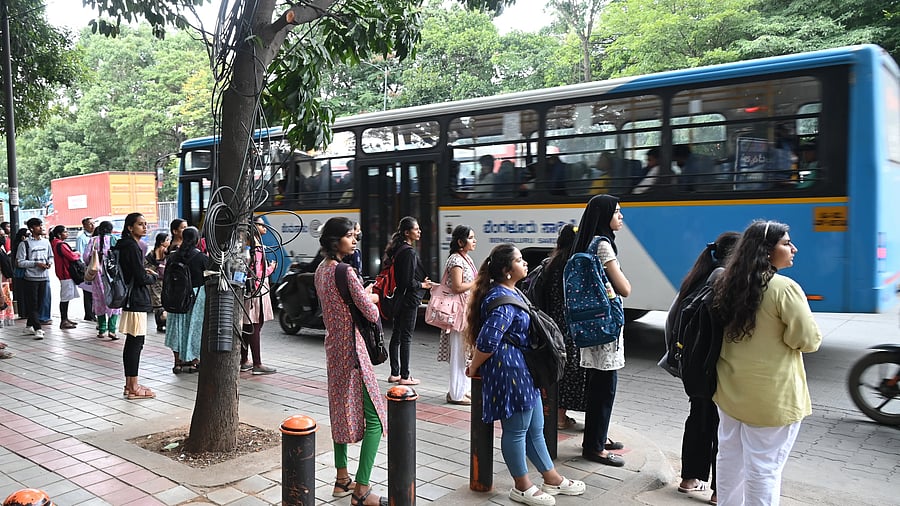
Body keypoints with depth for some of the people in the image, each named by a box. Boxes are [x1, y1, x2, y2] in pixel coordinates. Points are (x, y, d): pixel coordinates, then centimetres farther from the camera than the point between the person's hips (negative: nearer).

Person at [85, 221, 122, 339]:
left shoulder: (93, 240, 1)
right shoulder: (113, 239, -5)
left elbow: (85, 256, -2)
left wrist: (91, 265, 17)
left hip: (97, 272, 2)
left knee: (100, 300, 11)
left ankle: (102, 330, 15)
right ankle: (112, 329, -10)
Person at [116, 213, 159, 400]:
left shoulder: (125, 246, 15)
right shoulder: (132, 247, -16)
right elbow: (141, 278, -18)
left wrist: (144, 272, 9)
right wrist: (153, 276, 0)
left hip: (130, 299, 10)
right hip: (136, 301, -10)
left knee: (131, 343, 14)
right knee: (136, 343, -6)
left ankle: (129, 384, 22)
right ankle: (134, 388, -1)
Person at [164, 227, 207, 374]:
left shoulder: (173, 256, 0)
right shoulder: (202, 257, -12)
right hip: (197, 295, -3)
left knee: (178, 326, 11)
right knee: (194, 325, 8)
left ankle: (178, 362, 15)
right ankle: (193, 361, 13)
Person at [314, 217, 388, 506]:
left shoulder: (321, 270, 8)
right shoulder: (344, 272, -20)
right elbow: (371, 313, -19)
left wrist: (364, 296, 6)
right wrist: (371, 299, 2)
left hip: (333, 346, 10)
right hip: (351, 348, -10)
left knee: (341, 410, 18)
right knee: (374, 418, -4)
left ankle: (342, 480, 28)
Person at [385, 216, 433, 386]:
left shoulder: (397, 249, 11)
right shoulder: (409, 252, -18)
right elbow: (408, 282, -21)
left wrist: (422, 280, 14)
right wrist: (423, 285, -5)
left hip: (398, 299, 9)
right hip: (409, 299, -9)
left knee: (396, 335, 13)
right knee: (406, 337, -1)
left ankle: (394, 373, 23)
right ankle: (404, 376, 7)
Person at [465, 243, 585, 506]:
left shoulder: (510, 292, 11)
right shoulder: (502, 302, -23)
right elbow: (486, 343, -27)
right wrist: (474, 368, -11)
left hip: (524, 370, 10)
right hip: (509, 372, -10)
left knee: (535, 428, 19)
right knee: (516, 430, 6)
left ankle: (552, 479, 32)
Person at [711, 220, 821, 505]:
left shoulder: (729, 285, 3)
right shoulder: (784, 288, -19)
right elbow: (808, 341, -14)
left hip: (730, 390, 7)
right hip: (770, 396, -7)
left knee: (730, 457, 20)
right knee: (764, 468, 4)